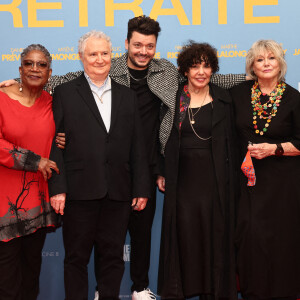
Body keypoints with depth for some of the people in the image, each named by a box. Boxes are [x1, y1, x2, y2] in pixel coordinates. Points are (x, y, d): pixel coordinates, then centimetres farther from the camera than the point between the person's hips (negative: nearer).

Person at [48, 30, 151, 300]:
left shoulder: (127, 96, 13)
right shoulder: (65, 93, 4)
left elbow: (137, 147, 9)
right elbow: (55, 144, -3)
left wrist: (141, 188, 4)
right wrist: (58, 188, -11)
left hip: (118, 193, 3)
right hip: (80, 192, -2)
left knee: (113, 256, 10)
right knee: (77, 257, 7)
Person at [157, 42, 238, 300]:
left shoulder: (223, 100, 4)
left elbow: (230, 143, 3)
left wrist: (231, 181, -2)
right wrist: (160, 173, 1)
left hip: (214, 179, 0)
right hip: (182, 179, 0)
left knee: (213, 236, 4)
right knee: (182, 235, 3)